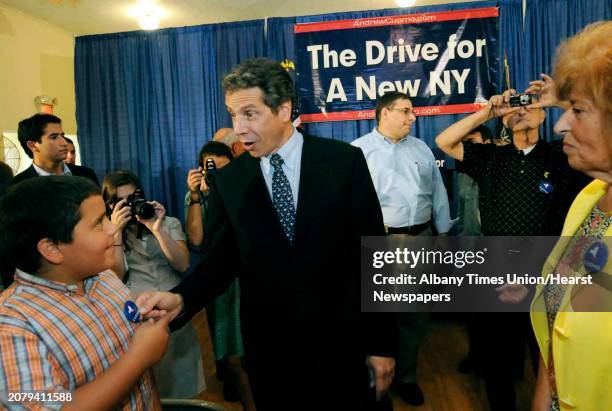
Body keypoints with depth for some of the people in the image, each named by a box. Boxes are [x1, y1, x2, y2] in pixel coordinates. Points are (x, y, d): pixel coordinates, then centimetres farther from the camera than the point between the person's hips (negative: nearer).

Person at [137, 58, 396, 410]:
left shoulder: (345, 160, -9)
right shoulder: (228, 180, -2)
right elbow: (221, 259, 0)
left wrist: (381, 343, -5)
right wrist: (181, 299, -21)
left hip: (341, 341, -1)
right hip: (268, 346, 2)